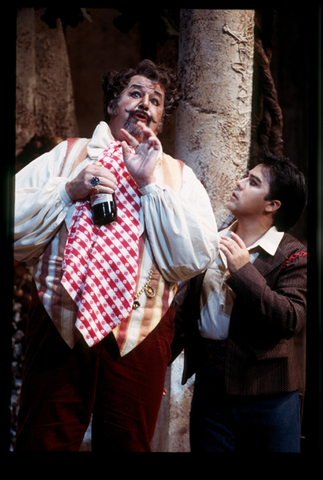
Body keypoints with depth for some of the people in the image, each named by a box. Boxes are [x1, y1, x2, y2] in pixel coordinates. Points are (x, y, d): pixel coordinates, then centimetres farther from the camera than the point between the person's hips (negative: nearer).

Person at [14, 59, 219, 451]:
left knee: (127, 443, 8)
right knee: (43, 442, 0)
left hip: (139, 336, 1)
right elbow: (15, 227, 6)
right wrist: (68, 192, -7)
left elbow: (199, 256, -1)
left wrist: (151, 184, -5)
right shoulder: (67, 155, 14)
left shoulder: (178, 176, 13)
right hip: (60, 326, 0)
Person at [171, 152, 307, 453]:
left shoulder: (290, 254, -6)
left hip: (267, 393, -4)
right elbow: (184, 306, 12)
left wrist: (244, 271, -19)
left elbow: (292, 320, -18)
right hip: (209, 381, 4)